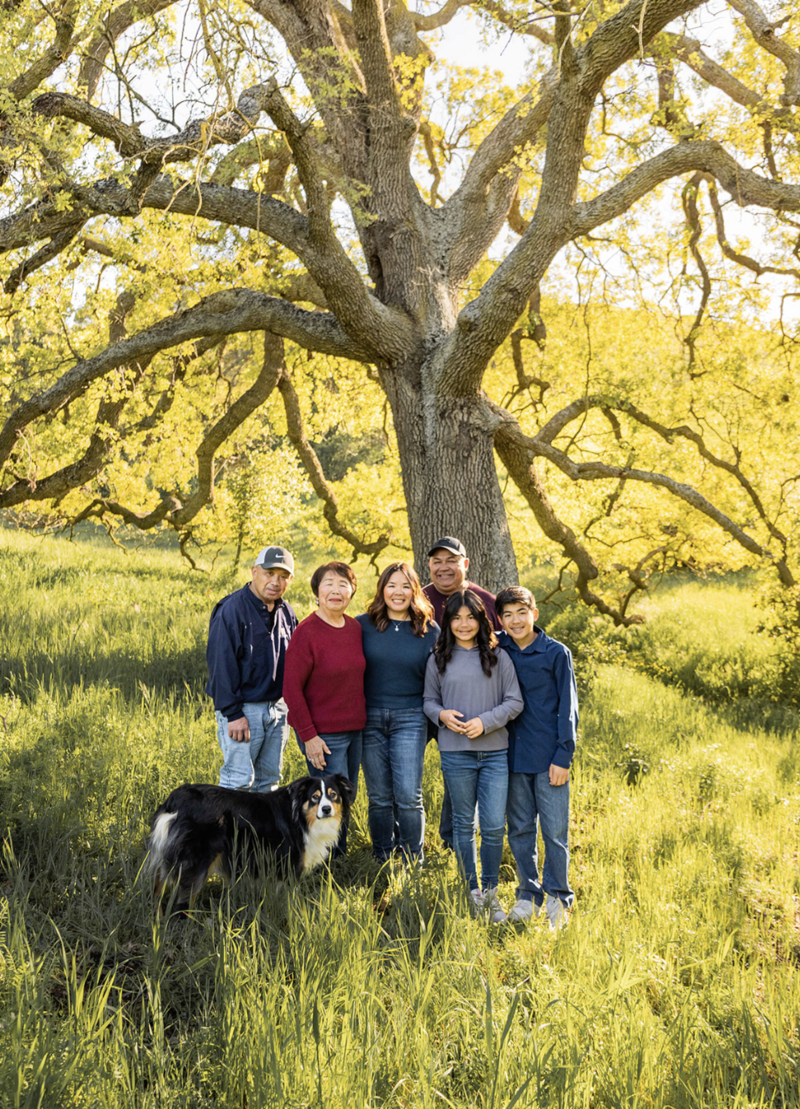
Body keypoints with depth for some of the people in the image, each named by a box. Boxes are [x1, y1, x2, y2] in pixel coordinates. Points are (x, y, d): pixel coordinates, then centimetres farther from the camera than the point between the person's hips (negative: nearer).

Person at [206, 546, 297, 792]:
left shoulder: (286, 613, 10)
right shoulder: (231, 610, -13)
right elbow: (221, 664, -16)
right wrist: (232, 713, -18)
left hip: (277, 707, 7)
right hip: (244, 709, -7)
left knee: (269, 780, 12)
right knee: (238, 780, -7)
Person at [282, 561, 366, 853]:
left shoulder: (355, 627, 5)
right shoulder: (306, 632, -14)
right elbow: (292, 689, -14)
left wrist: (362, 720, 12)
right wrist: (308, 736, -16)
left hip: (354, 730, 7)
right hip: (323, 734, -6)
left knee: (347, 797, 16)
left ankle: (338, 857, 31)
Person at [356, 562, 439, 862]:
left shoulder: (430, 631, 3)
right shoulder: (363, 624, 2)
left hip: (410, 718, -1)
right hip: (370, 718, 1)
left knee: (408, 796, -7)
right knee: (379, 797, 6)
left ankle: (413, 862, 9)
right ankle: (382, 862, 20)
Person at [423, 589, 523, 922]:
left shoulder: (498, 657, 1)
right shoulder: (438, 660, 5)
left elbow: (515, 702, 1)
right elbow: (429, 700, 13)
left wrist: (485, 721, -13)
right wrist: (442, 714, -9)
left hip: (495, 751, -1)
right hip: (456, 753, 1)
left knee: (494, 826, -1)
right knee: (463, 823, 9)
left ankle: (490, 891, 18)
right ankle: (472, 892, 22)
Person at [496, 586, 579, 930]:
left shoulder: (556, 653, -4)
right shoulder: (497, 651, 4)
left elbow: (567, 708, -3)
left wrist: (563, 757, -7)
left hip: (549, 757, -3)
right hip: (513, 756, 3)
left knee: (555, 831, 0)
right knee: (520, 830, 10)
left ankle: (558, 898, 14)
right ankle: (529, 896, 23)